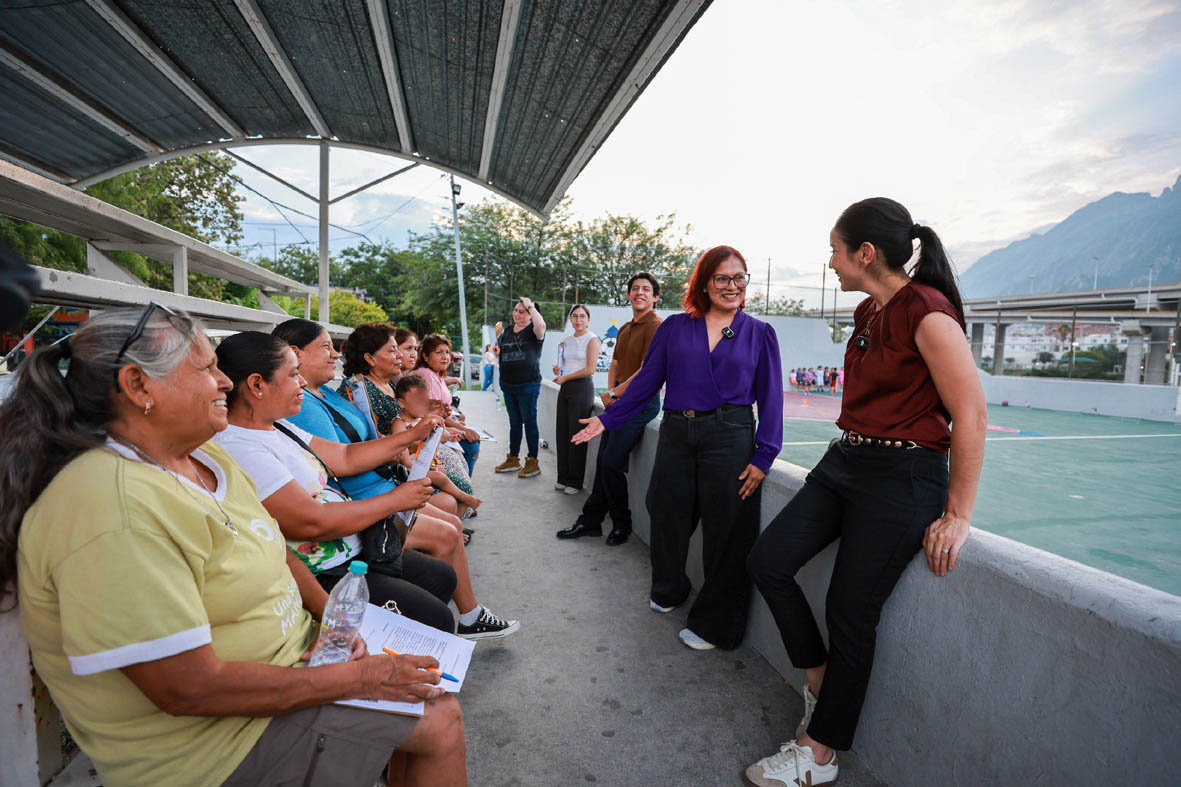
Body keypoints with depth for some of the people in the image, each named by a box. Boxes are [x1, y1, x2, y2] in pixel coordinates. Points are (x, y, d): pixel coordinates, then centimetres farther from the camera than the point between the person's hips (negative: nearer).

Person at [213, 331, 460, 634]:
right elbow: (312, 522, -26)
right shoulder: (236, 449, -23)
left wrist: (414, 435, 9)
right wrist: (397, 500, -16)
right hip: (317, 579, -10)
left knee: (442, 576, 13)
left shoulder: (278, 427, 9)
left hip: (350, 551, 10)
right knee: (435, 620, -14)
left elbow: (344, 458, 13)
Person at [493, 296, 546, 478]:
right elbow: (496, 351, 25)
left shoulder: (533, 331, -6)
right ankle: (513, 459, 25)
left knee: (529, 422, -2)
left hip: (528, 385, -7)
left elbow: (541, 325, -31)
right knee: (514, 422, 15)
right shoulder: (507, 332, 14)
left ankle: (533, 462, 7)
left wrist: (531, 306, -18)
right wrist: (493, 352, 1)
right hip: (508, 385, 7)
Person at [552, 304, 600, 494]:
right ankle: (563, 478, 19)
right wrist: (558, 370, 4)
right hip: (565, 388, 7)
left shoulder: (592, 340, -5)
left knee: (576, 435, -3)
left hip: (582, 388, -7)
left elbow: (590, 369, -13)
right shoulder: (567, 341, 16)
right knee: (562, 433, 7)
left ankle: (575, 482, 8)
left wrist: (565, 377, -9)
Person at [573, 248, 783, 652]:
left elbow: (770, 398, 2)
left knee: (726, 532, 3)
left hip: (730, 438, -2)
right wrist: (607, 419, 3)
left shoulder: (759, 333, 5)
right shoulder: (674, 327, 8)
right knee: (667, 519, 13)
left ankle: (714, 625, 23)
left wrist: (763, 456, -7)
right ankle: (668, 592, 43)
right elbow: (647, 380, 8)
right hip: (676, 436, 2)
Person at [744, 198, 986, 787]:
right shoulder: (867, 312, 11)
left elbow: (971, 416, -16)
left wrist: (957, 516, -14)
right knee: (767, 560, 1)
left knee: (850, 612, 1)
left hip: (902, 479, -8)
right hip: (845, 462, 9)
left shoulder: (928, 314, -16)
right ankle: (819, 682, 23)